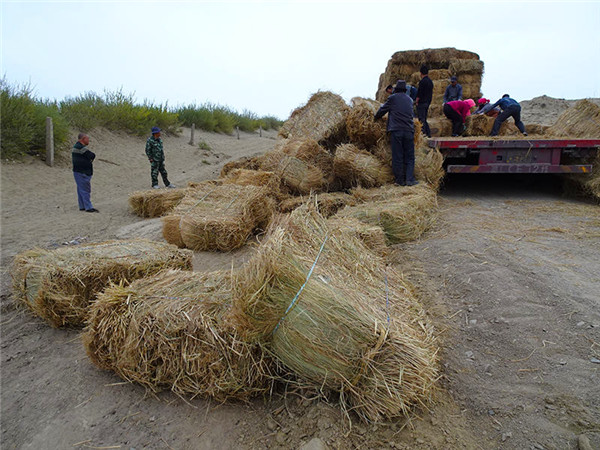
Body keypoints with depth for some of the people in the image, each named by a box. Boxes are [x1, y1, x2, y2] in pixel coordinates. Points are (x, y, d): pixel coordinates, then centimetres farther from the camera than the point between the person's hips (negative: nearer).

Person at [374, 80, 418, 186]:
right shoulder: (409, 99, 18)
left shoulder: (392, 98, 4)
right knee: (409, 156, 7)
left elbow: (383, 110, 10)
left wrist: (376, 118, 27)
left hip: (396, 130, -3)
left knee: (397, 156, 1)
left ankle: (400, 180, 3)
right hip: (409, 131, 4)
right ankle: (410, 179, 0)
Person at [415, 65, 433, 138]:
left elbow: (419, 93, -17)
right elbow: (431, 93, 17)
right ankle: (428, 133, 14)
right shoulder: (430, 81, 13)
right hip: (427, 102, 9)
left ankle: (423, 133, -7)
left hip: (422, 103, -9)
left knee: (421, 119, -5)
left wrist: (416, 101, -7)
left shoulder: (422, 81, -15)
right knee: (424, 119, 15)